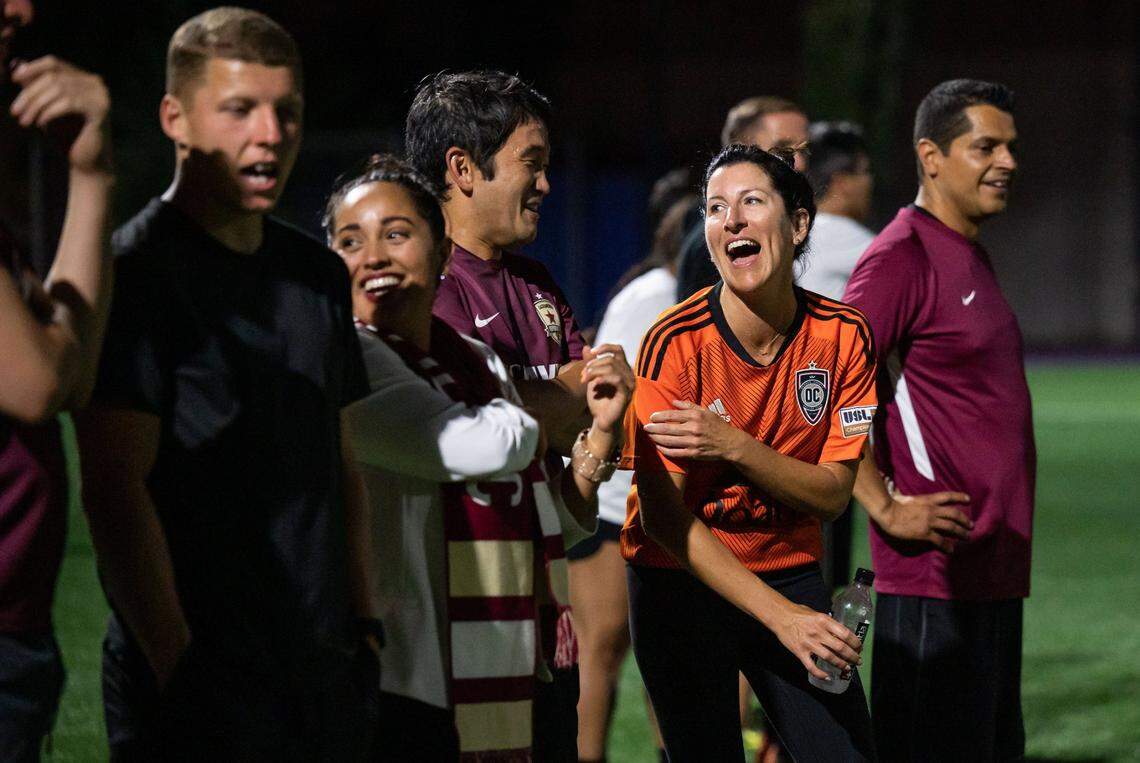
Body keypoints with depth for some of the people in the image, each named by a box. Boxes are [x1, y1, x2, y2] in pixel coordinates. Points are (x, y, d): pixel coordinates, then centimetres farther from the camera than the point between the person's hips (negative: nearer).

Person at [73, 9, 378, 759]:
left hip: (327, 671, 7)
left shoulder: (319, 274, 14)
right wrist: (177, 666, -18)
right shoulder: (137, 270, -8)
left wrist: (364, 623, 13)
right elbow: (116, 488, -14)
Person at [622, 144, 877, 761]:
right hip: (681, 581, -3)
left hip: (791, 569, 3)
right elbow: (662, 514, -18)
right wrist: (781, 615, -23)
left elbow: (833, 494, -8)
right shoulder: (676, 342, -17)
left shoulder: (844, 334, -7)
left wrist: (736, 448, -26)